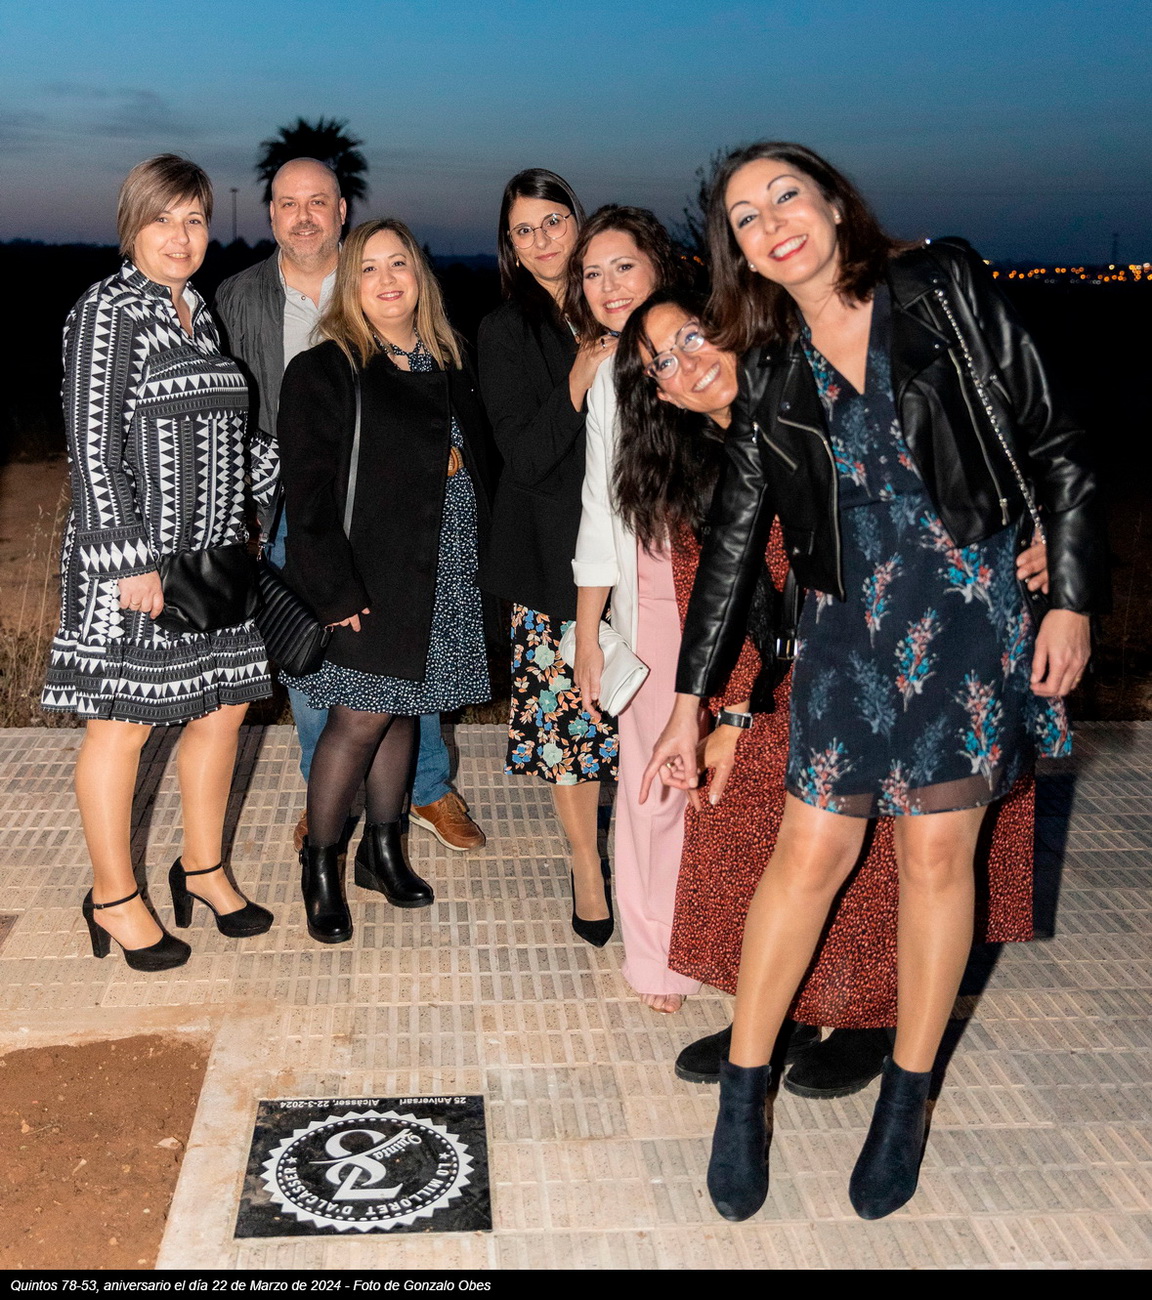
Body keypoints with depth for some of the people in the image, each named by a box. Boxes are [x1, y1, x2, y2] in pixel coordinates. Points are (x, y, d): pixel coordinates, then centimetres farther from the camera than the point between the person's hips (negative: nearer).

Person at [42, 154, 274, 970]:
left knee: (223, 707, 13)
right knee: (124, 723, 1)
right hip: (132, 553, -8)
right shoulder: (108, 313, -10)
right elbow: (92, 446, -15)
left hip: (209, 552, 8)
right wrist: (129, 560, -19)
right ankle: (114, 899, 15)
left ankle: (204, 866, 29)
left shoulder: (198, 310, 14)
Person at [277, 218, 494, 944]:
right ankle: (320, 865, 13)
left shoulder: (448, 367, 11)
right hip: (369, 583, -6)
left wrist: (476, 556, 7)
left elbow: (473, 466, 15)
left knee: (402, 709, 13)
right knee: (361, 717, -4)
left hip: (443, 578, 6)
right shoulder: (325, 372, -8)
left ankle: (384, 849, 27)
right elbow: (310, 492, -13)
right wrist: (335, 592, -18)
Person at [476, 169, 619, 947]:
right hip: (557, 550, -2)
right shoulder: (506, 333, 2)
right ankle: (589, 873, 16)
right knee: (567, 706, 1)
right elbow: (527, 457, -9)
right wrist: (578, 381, -20)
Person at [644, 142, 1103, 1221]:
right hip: (848, 627, 2)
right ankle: (742, 1091, 16)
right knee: (811, 850, -1)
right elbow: (733, 538, 5)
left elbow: (1054, 446, 0)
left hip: (973, 611, -1)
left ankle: (906, 1100, 22)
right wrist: (689, 700, 4)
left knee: (938, 853, 4)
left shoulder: (947, 289, -1)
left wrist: (1072, 600, -7)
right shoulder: (770, 374, 5)